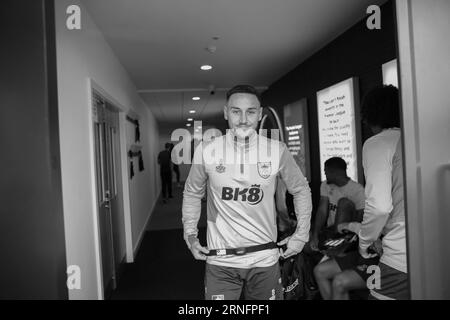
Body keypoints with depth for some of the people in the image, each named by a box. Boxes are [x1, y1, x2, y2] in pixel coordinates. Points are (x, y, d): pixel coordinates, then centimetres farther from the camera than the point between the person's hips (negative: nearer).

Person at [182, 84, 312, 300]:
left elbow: (301, 190, 7)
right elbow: (192, 193, 8)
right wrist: (190, 235, 4)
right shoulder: (206, 150, -7)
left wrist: (301, 234, 4)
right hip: (220, 261, 0)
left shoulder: (277, 151, -7)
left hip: (265, 259, 1)